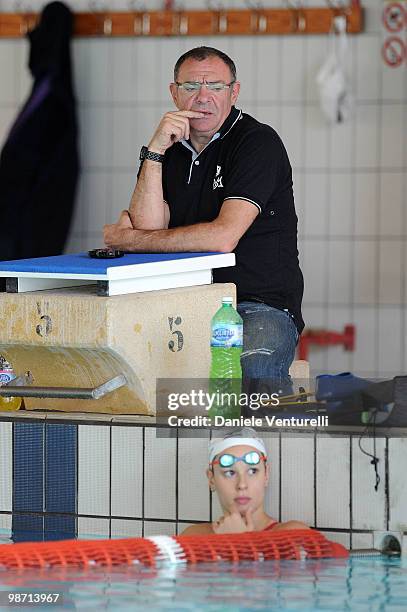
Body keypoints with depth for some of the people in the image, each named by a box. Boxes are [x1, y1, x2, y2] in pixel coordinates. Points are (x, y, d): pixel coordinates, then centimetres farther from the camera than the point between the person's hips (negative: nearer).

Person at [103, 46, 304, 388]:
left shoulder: (259, 142, -7)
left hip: (262, 304, -5)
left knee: (251, 371, -37)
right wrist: (155, 152, -10)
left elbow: (223, 237, -18)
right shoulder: (171, 149, 14)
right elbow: (148, 228, -1)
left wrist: (128, 240, -8)